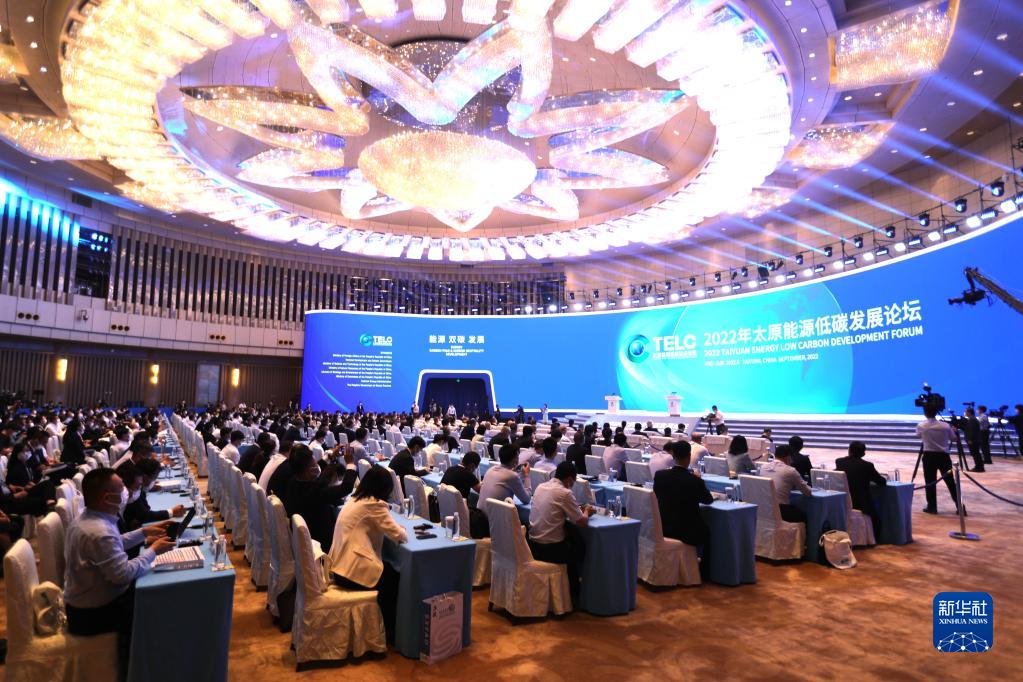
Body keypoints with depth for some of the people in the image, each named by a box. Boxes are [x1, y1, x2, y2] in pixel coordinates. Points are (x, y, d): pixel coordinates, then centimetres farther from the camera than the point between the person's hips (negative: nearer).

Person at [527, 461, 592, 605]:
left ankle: (571, 586, 34)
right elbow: (582, 522, -10)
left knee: (573, 533, 25)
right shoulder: (564, 493, -16)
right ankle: (573, 593, 37)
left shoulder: (540, 487, 5)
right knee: (581, 547, 21)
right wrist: (586, 512, 12)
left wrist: (578, 510, 16)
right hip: (550, 549, -6)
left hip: (532, 545, 6)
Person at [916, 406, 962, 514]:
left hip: (929, 456, -2)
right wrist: (954, 430, 30)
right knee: (950, 482, 8)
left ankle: (932, 507, 6)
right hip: (943, 456, 2)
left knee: (930, 483, 4)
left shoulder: (921, 426, -5)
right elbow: (953, 438, 11)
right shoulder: (945, 426, -3)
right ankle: (959, 506, 10)